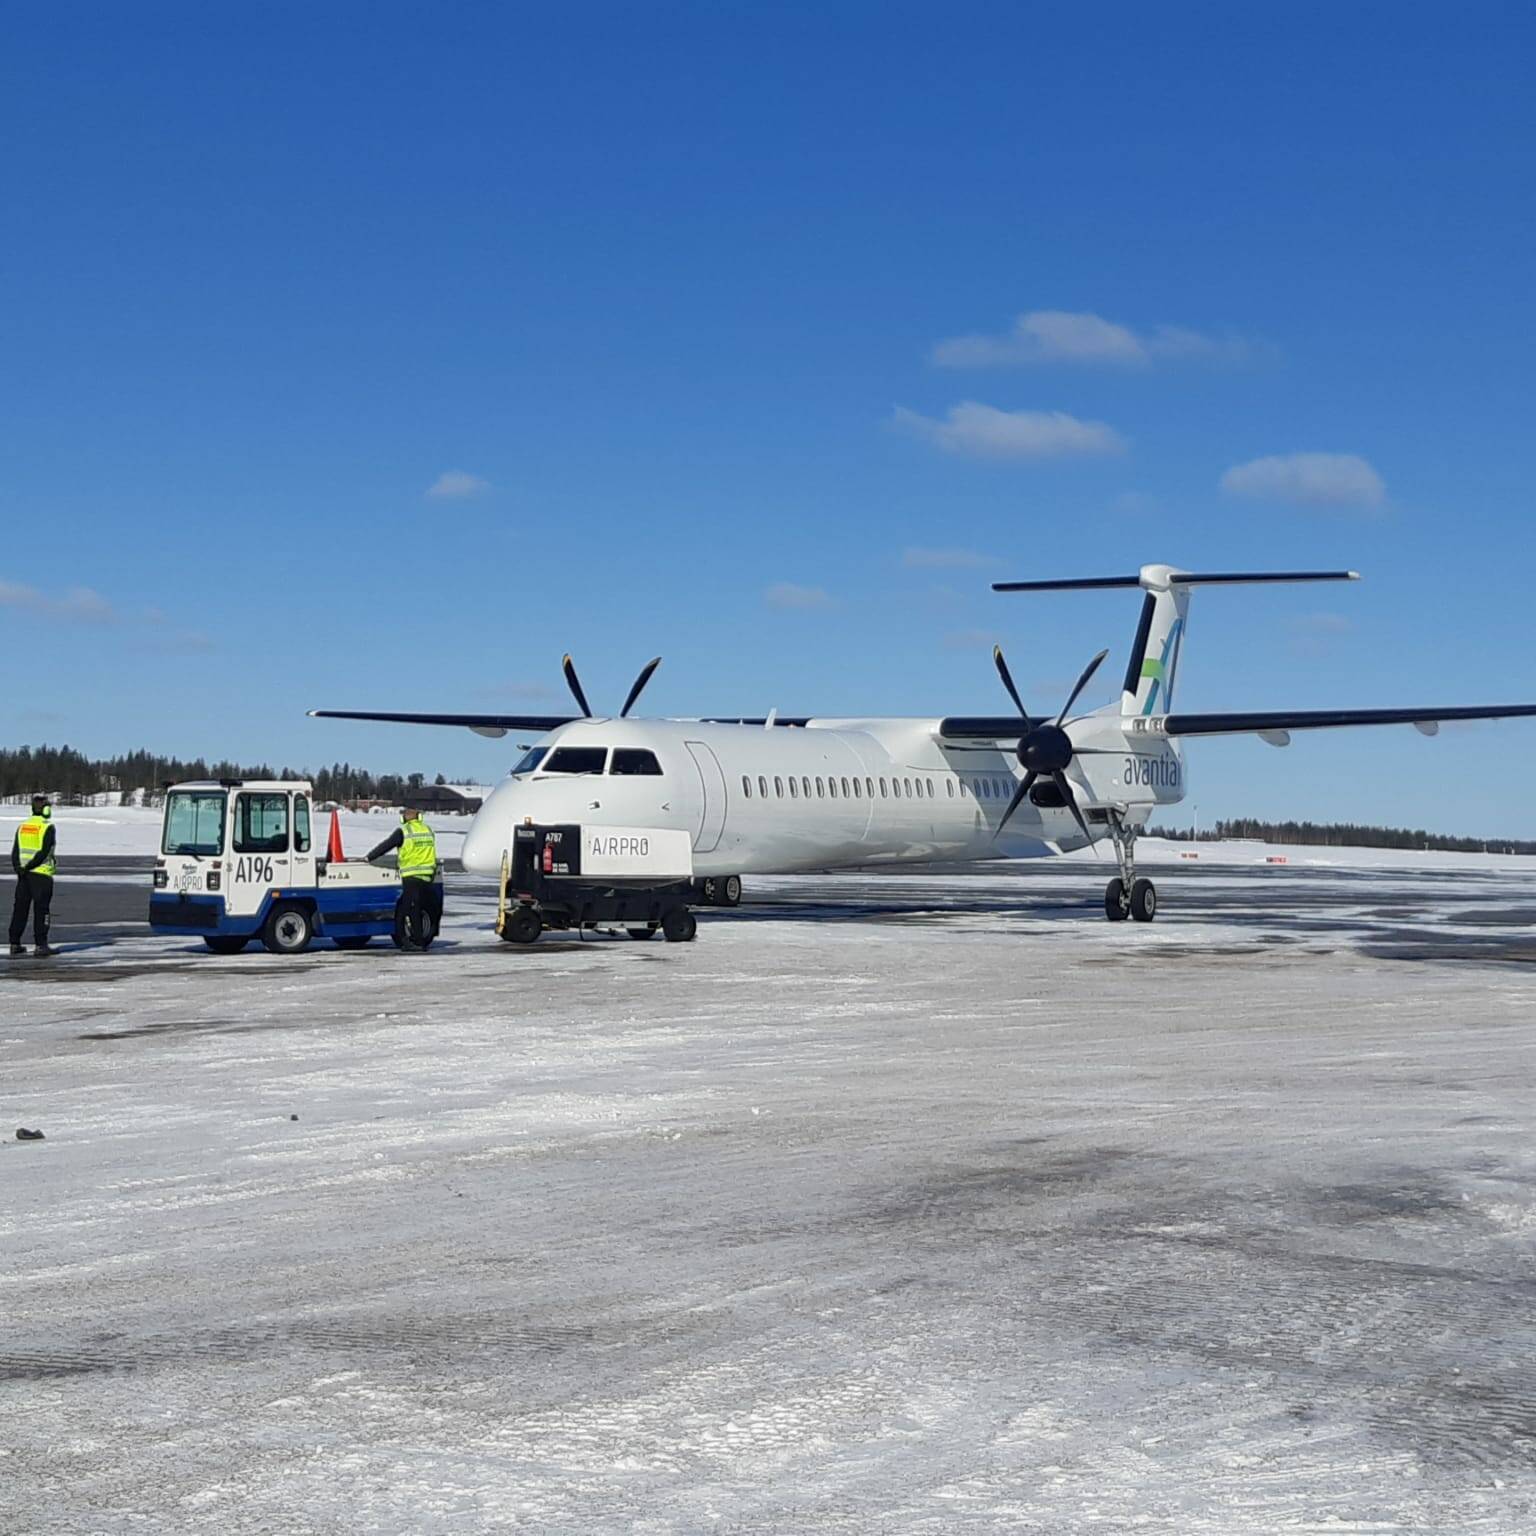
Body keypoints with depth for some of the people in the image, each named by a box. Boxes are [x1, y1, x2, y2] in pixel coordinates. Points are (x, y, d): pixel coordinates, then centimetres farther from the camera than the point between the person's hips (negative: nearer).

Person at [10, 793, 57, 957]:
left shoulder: (22, 826, 11)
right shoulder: (48, 827, -8)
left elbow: (15, 852, 4)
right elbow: (44, 852, -17)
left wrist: (19, 868, -4)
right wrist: (29, 868, -12)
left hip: (23, 874, 6)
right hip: (42, 874, -6)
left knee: (20, 908, 10)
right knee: (41, 910, -2)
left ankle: (15, 944, 12)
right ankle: (40, 945, -3)